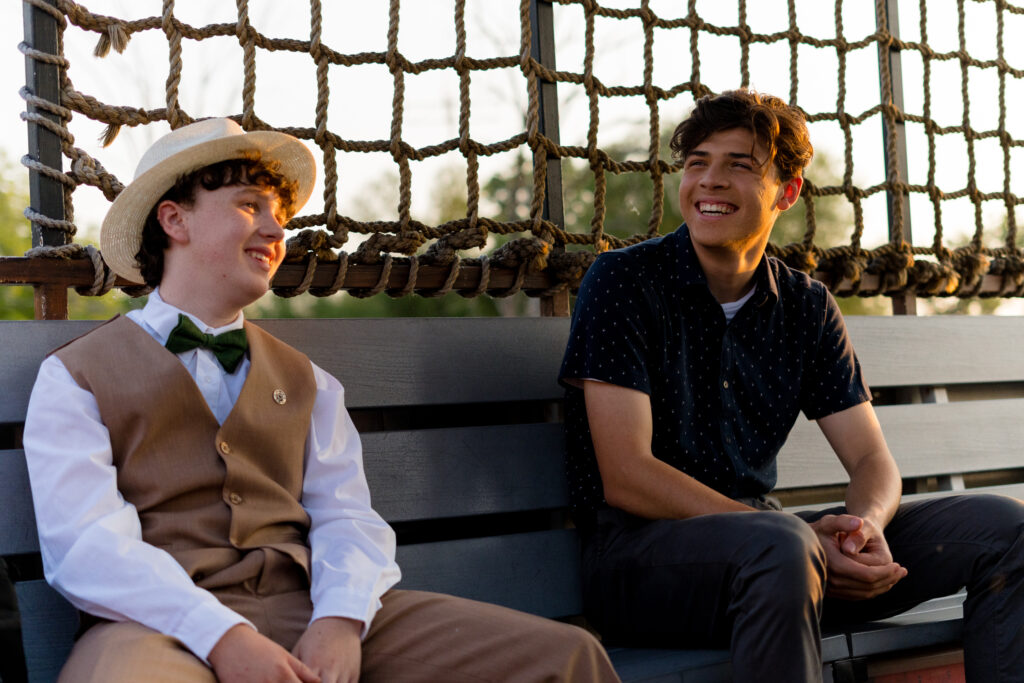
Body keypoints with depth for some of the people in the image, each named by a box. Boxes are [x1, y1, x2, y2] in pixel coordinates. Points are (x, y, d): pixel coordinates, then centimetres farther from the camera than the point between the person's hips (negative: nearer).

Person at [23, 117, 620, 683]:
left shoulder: (307, 384, 24)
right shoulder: (76, 377, 9)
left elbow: (346, 517, 10)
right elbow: (87, 544, -5)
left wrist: (340, 620, -12)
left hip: (309, 607, 4)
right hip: (165, 624, -3)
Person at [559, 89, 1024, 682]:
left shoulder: (808, 307, 10)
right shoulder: (623, 281, -7)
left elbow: (873, 460, 8)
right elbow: (625, 478, -15)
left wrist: (866, 522, -18)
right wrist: (800, 541, -24)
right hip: (639, 546, -5)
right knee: (782, 547, -39)